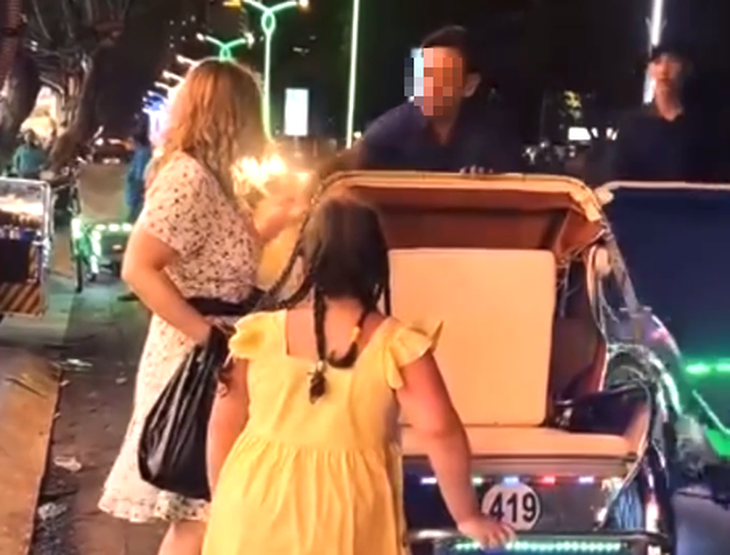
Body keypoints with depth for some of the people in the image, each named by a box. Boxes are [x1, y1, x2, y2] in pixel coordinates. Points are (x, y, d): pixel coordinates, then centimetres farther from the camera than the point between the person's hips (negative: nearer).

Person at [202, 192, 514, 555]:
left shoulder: (259, 335, -4)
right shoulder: (397, 347, -11)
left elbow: (223, 428, 3)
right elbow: (441, 432, -15)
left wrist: (222, 507, 17)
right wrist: (467, 517, -2)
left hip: (254, 516, 2)